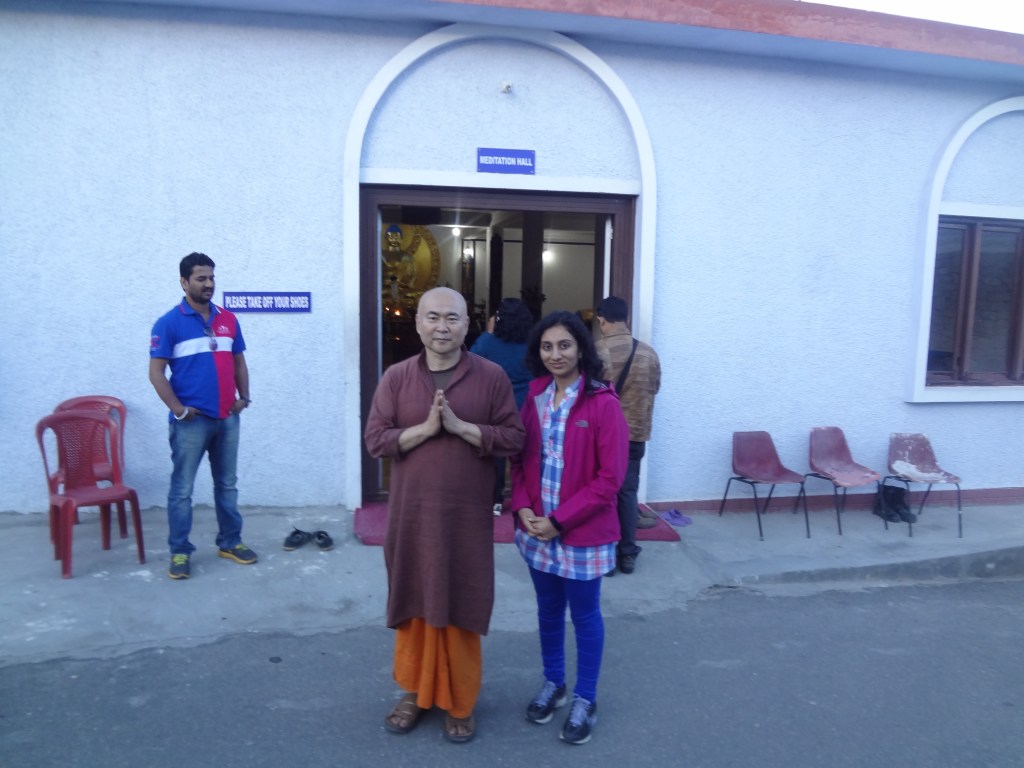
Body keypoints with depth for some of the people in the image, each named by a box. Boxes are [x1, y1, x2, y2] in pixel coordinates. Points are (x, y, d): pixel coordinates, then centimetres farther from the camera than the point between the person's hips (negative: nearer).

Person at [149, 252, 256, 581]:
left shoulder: (228, 320, 8)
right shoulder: (170, 323, -6)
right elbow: (156, 372, -7)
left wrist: (244, 397, 4)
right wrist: (179, 409, -13)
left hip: (227, 418, 5)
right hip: (191, 421, -4)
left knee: (227, 484, 14)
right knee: (182, 489, 3)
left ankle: (230, 542, 26)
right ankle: (179, 551, 15)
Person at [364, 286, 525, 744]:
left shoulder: (491, 377, -4)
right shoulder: (396, 378, 0)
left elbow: (513, 439, -6)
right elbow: (375, 440, -3)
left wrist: (460, 426, -18)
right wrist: (425, 428, -17)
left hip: (467, 516, -1)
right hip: (411, 513, 2)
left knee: (461, 609, 9)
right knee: (414, 604, 14)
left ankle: (460, 702, 28)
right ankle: (414, 692, 34)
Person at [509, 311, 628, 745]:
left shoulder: (603, 404, -15)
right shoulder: (534, 398, 2)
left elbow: (610, 477, -16)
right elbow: (520, 459, 8)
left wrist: (560, 520, -16)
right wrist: (523, 507, -8)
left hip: (583, 533, -5)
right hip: (537, 529, 5)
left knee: (584, 616, 13)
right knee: (548, 611, 20)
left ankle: (585, 700, 32)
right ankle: (552, 684, 42)